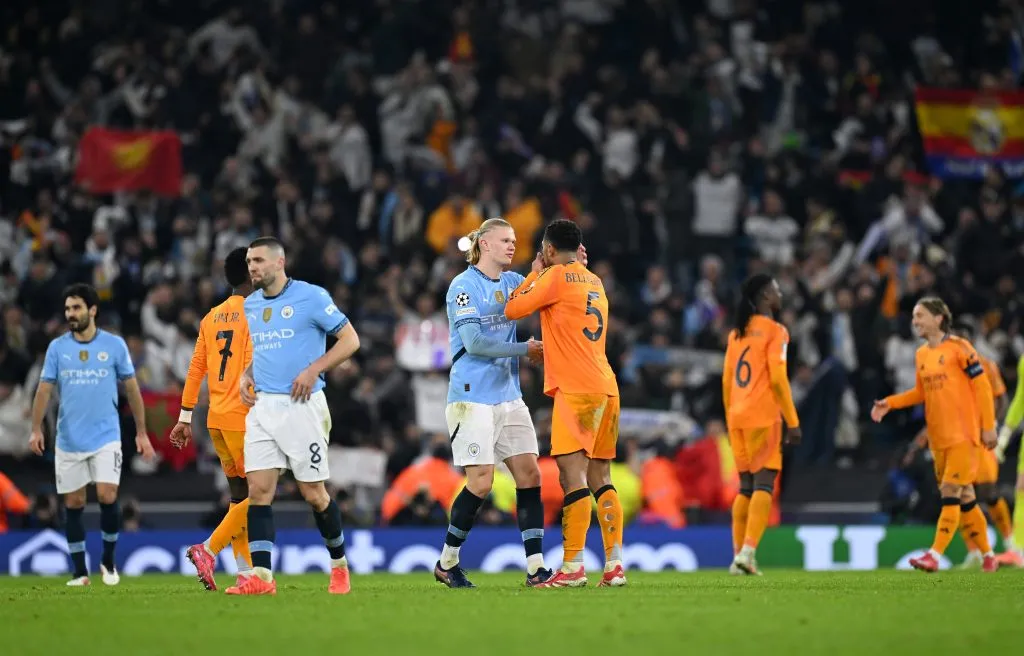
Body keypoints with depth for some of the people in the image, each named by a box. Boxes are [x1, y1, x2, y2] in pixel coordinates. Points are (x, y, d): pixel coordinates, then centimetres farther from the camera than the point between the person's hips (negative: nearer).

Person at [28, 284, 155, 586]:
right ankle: (79, 572, 13)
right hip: (68, 441, 2)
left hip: (106, 437, -2)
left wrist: (141, 432, 4)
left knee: (107, 497, -13)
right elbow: (44, 389, 2)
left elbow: (132, 389, 5)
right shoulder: (57, 347, 3)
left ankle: (108, 562, 8)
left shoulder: (114, 345, 0)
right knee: (73, 505, 3)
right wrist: (36, 429, -10)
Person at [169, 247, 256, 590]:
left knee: (239, 495, 11)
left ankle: (246, 572, 8)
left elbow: (196, 368, 13)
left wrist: (185, 417, 14)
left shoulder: (211, 318, 13)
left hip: (216, 420, 8)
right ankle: (209, 550, -14)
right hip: (242, 418, -8)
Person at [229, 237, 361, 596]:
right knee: (258, 490, -7)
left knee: (313, 494, 0)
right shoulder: (251, 305, 13)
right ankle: (261, 576, -10)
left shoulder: (310, 297, -7)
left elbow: (350, 340, -5)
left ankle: (339, 563, 21)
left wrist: (313, 370, -15)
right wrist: (246, 376, 9)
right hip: (262, 406, 5)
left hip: (301, 405, -5)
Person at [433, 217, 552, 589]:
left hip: (508, 396, 7)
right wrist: (524, 350, -13)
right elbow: (474, 342, -15)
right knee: (481, 481, -9)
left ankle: (535, 568, -3)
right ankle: (447, 562, 8)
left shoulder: (512, 282, 13)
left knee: (529, 474, -2)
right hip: (473, 396, -7)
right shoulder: (464, 286, -8)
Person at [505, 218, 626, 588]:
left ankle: (572, 567, -18)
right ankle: (614, 566, 5)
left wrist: (535, 273, 13)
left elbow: (513, 309, -1)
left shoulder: (557, 276, -5)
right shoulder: (593, 282, 19)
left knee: (573, 472, -12)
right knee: (600, 477, 10)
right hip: (606, 388, 8)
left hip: (576, 390, -8)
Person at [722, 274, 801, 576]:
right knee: (764, 484, -8)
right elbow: (777, 379, -12)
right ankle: (748, 552, -21)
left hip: (737, 417, 7)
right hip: (763, 417, -7)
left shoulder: (737, 333, 16)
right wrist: (792, 421, -10)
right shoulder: (774, 331, -4)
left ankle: (739, 556, 6)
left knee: (746, 487, 10)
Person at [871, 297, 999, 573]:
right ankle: (987, 555, 19)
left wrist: (989, 426, -11)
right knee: (964, 498, 10)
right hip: (939, 437, 7)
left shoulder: (958, 347, -9)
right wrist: (890, 403, 8)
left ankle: (934, 555, -18)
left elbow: (982, 386, -8)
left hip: (964, 435, -7)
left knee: (951, 493, -12)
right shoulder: (921, 355, 11)